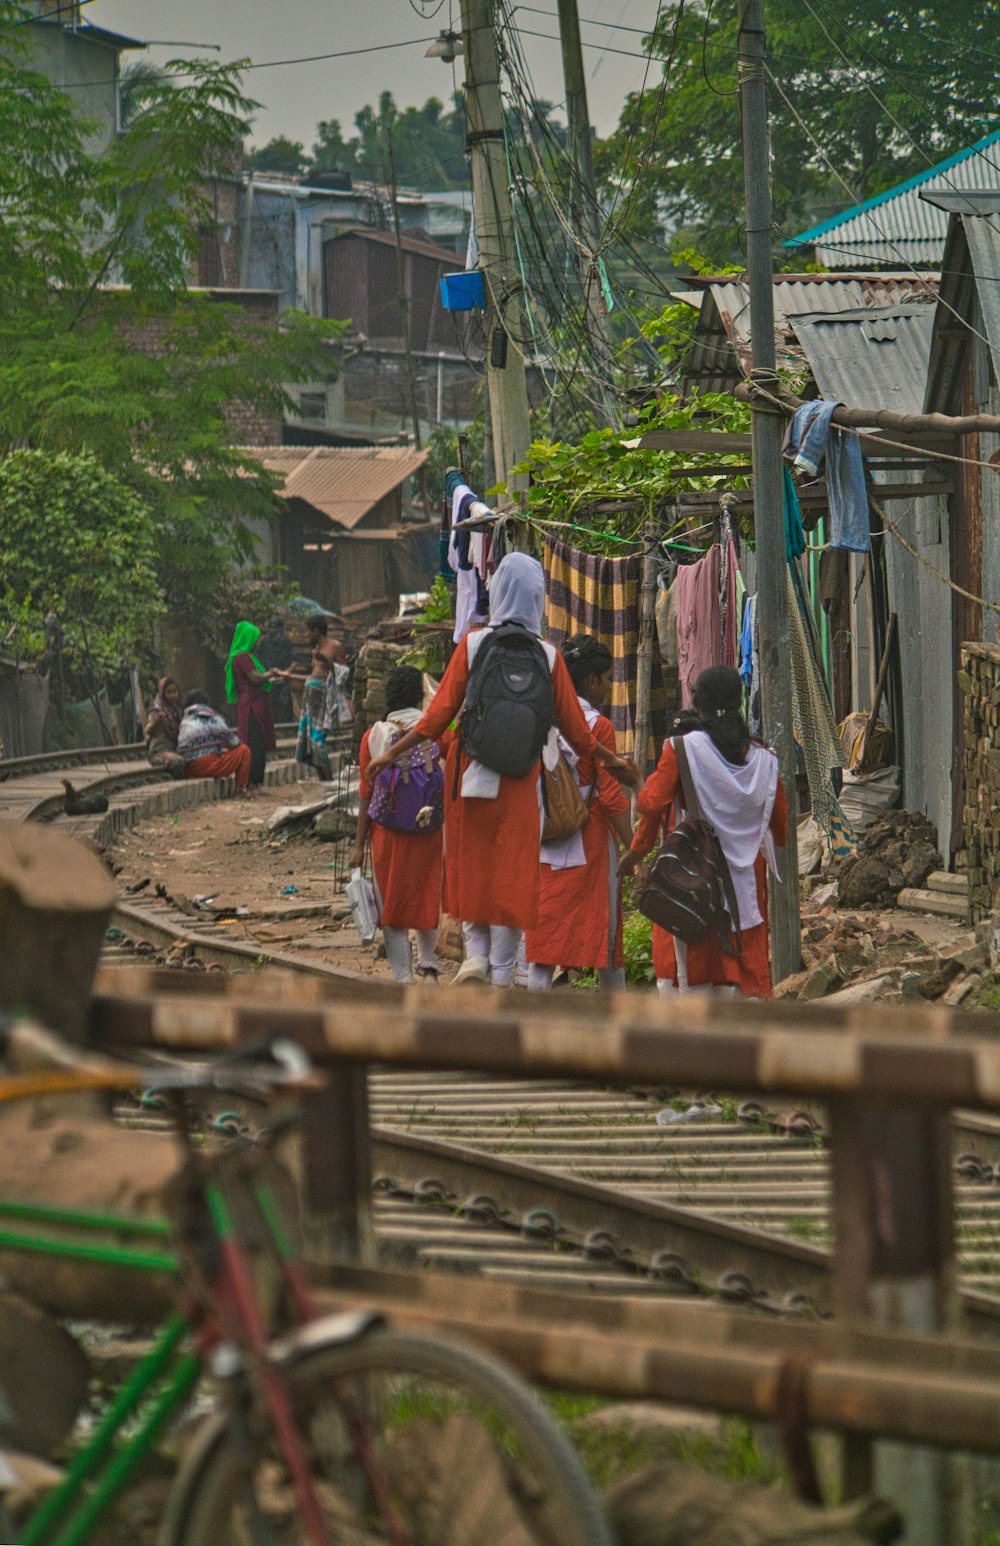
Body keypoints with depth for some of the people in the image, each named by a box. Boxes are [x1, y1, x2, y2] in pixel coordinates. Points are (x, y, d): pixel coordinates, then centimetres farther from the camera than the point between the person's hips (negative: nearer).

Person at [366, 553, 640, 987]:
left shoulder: (472, 644, -5)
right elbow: (574, 727, 5)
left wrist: (392, 753, 2)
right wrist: (612, 761, 21)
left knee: (470, 864, 15)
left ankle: (476, 952, 2)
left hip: (471, 772, 0)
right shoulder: (548, 657, -2)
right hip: (521, 779, 0)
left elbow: (440, 712, -6)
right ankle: (501, 974, 6)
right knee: (512, 873, 5)